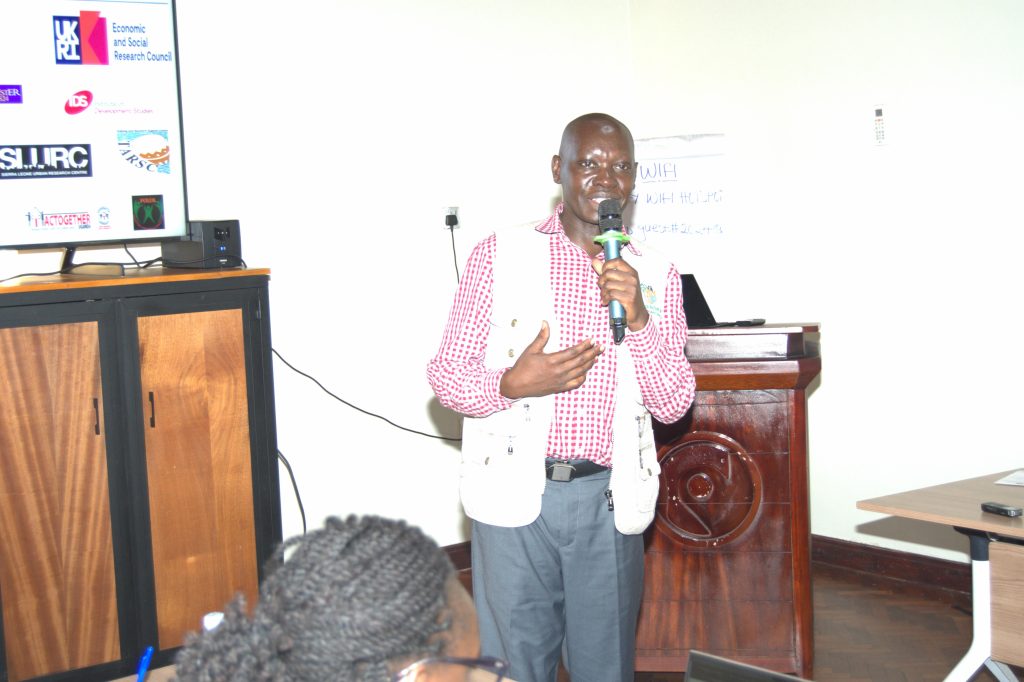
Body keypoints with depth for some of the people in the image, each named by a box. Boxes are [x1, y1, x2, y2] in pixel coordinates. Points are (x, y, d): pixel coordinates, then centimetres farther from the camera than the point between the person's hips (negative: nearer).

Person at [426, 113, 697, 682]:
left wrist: (638, 318, -12)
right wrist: (511, 385, -19)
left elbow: (674, 404, 3)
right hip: (518, 494, -2)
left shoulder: (656, 276, 8)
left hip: (609, 500, 2)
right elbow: (446, 374, 1)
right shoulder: (500, 256, 1)